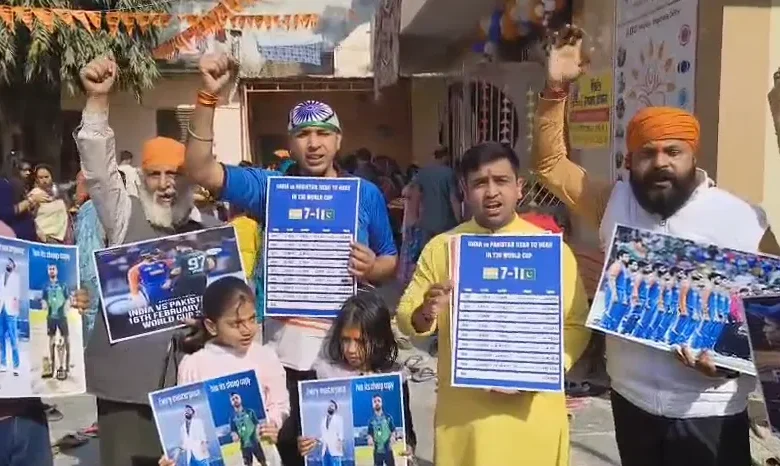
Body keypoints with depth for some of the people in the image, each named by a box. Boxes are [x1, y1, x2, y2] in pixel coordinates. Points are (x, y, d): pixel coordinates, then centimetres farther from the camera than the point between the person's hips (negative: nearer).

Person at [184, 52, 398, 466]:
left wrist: (372, 268, -16)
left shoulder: (367, 194, 3)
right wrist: (208, 96, -19)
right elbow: (200, 170, -10)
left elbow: (391, 261, 8)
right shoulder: (270, 187, 1)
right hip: (285, 349, 0)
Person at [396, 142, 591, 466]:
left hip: (533, 411, 0)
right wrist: (425, 315, -19)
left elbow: (576, 325, -1)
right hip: (462, 409, 1)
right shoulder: (442, 247, 1)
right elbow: (406, 317, 3)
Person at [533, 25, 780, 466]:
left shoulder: (742, 220, -9)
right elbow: (550, 163, 2)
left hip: (707, 413, -3)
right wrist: (556, 88, -8)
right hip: (632, 400, 3)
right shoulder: (615, 203, -1)